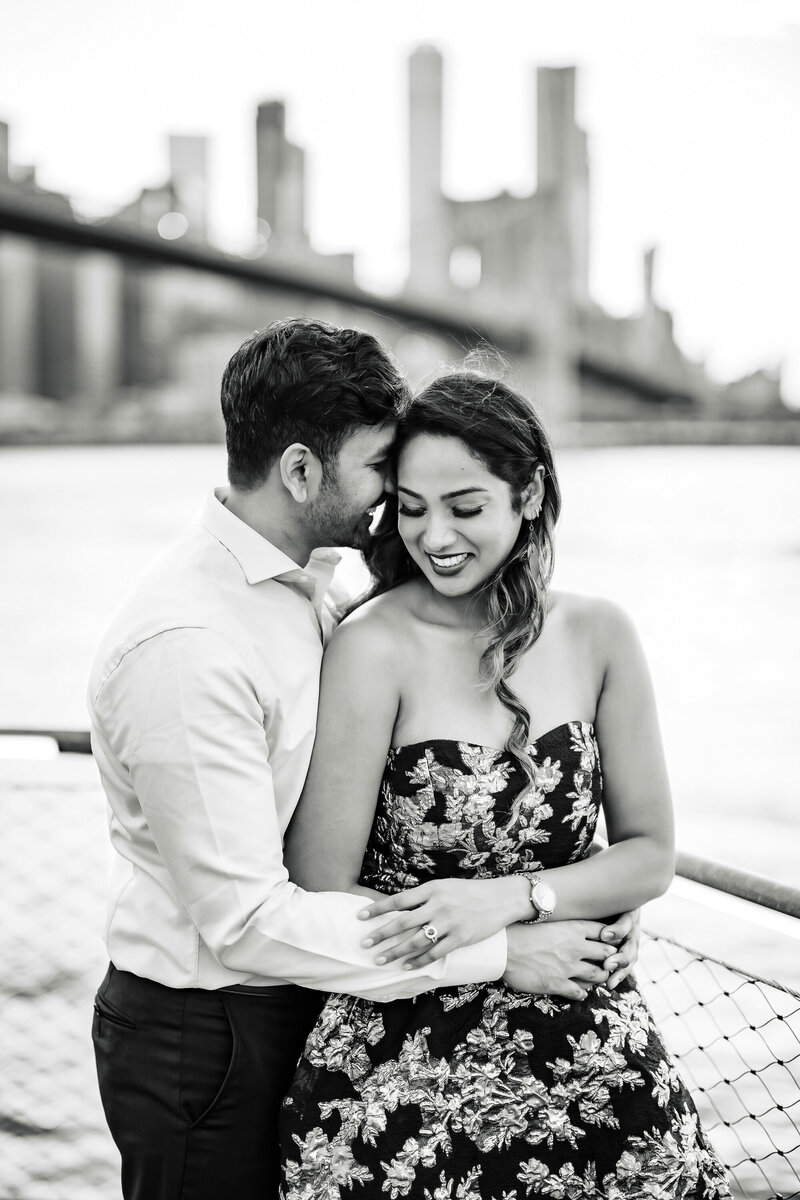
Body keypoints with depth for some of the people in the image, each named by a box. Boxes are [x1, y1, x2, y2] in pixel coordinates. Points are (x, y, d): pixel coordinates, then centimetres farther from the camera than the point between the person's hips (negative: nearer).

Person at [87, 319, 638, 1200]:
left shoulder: (310, 588, 5)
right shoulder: (184, 646, -25)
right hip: (207, 1037, -8)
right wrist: (493, 951, -23)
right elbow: (245, 919, -26)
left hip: (299, 1009, 8)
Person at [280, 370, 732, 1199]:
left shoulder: (596, 637, 1)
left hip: (585, 1050, 3)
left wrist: (511, 898, -12)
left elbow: (650, 855, 5)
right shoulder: (376, 644, -11)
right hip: (401, 1051, -3)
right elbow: (321, 896, -13)